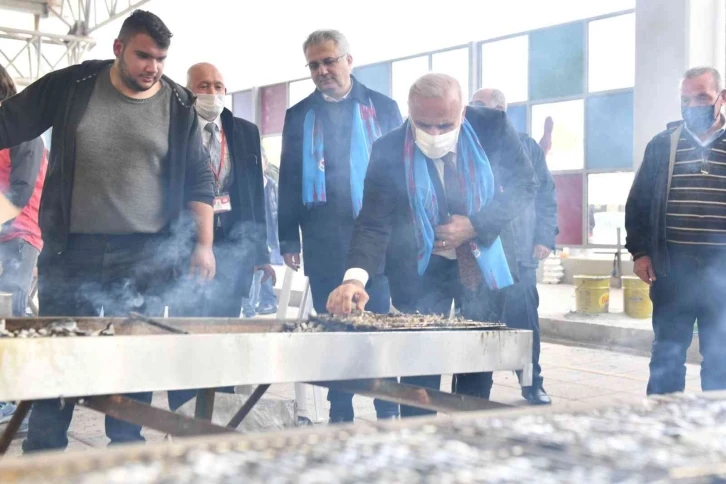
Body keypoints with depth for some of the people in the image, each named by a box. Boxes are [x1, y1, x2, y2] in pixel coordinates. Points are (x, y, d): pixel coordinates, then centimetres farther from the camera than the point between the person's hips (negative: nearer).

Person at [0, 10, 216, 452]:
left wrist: (203, 243, -2)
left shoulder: (179, 106, 3)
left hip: (146, 257, 0)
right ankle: (42, 457, 17)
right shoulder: (71, 86, 0)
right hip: (73, 252, 0)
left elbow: (199, 180, 6)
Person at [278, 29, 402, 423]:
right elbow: (289, 181, 10)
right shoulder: (299, 116, 11)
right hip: (323, 241, 2)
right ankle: (340, 413, 13)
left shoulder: (383, 108, 6)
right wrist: (288, 239, 4)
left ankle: (388, 411, 8)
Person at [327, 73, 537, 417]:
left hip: (485, 259, 2)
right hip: (422, 268, -2)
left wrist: (476, 226, -22)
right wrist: (355, 277, -42)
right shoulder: (389, 150, -20)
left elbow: (524, 185, -8)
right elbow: (374, 222, -24)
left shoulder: (493, 127, -17)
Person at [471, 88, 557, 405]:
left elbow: (546, 194, 7)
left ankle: (533, 384, 13)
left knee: (524, 320, 0)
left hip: (519, 252, -1)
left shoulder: (526, 146, 9)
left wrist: (545, 238, -2)